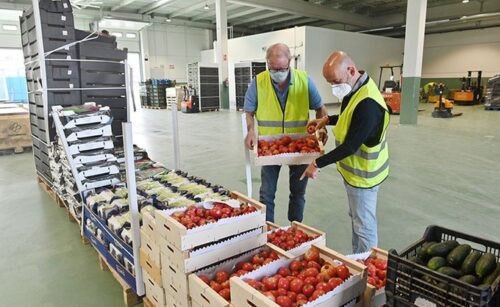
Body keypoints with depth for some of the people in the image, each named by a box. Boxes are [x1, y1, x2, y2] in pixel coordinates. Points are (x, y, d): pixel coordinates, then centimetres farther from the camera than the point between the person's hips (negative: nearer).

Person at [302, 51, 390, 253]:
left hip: (363, 174, -10)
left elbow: (350, 146, -27)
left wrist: (317, 164, -19)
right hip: (354, 169, 10)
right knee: (356, 217, 22)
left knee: (364, 225, 5)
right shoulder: (355, 88, 2)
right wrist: (328, 120, 4)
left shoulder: (367, 103, -29)